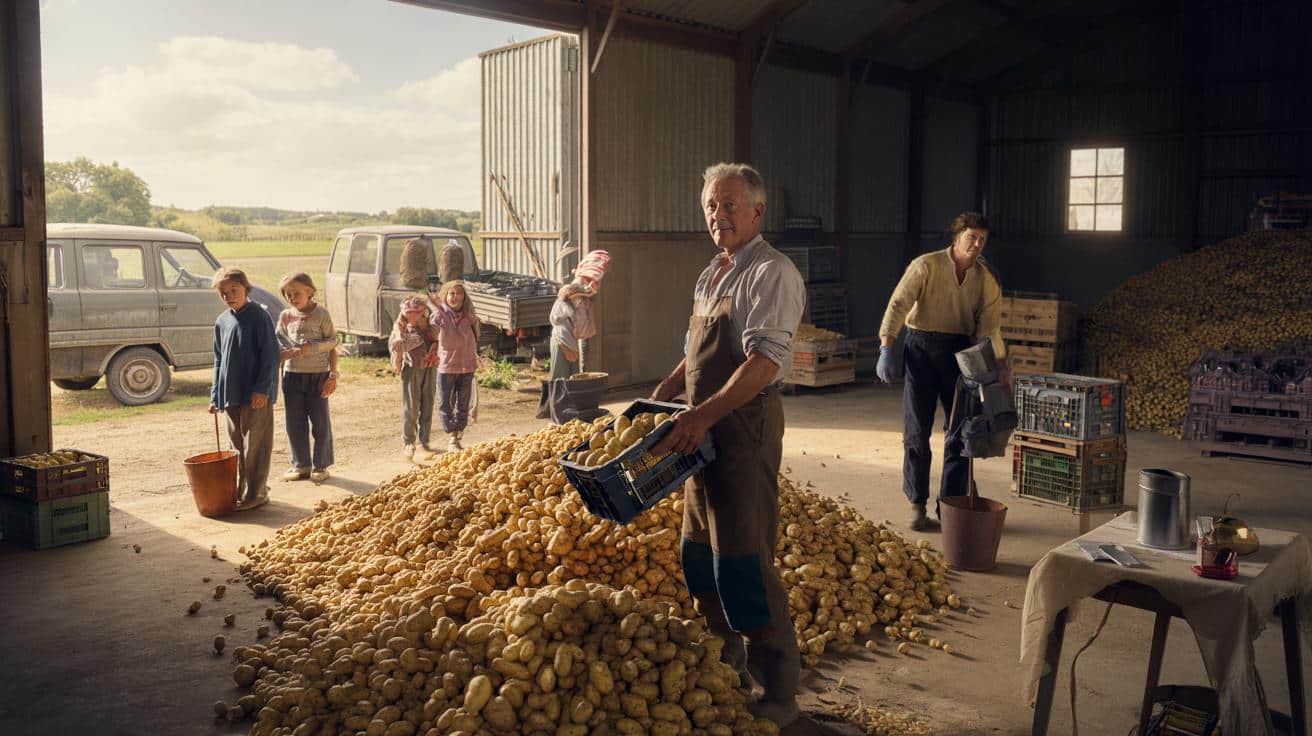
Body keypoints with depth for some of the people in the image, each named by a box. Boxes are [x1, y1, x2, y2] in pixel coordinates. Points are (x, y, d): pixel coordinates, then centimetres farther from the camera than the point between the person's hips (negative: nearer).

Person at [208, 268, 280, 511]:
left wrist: (262, 389, -16)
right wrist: (215, 395, 13)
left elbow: (270, 355, -11)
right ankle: (240, 491, 24)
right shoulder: (222, 322, 11)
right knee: (237, 444, 13)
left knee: (255, 445, -1)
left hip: (256, 395, -6)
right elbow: (219, 360, 17)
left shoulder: (259, 316, -8)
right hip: (231, 395, 6)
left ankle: (256, 494, 7)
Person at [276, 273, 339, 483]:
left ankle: (320, 466, 15)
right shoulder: (285, 316, 6)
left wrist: (333, 375, -9)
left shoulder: (321, 314, -4)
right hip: (292, 375, 4)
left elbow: (332, 346, -3)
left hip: (318, 375, -4)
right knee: (295, 423, 9)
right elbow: (279, 346, 10)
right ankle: (301, 465, 21)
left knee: (320, 422, 4)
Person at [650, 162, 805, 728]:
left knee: (741, 563, -7)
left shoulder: (770, 273, -12)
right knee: (699, 555, 17)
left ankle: (776, 695, 7)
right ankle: (727, 667, 34)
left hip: (744, 425, -9)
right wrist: (659, 397, 16)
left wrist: (704, 414, -30)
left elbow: (765, 360, -24)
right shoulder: (711, 274, 17)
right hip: (703, 429, 9)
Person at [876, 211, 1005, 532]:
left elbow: (989, 328, -1)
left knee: (960, 429, 3)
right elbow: (898, 305, -13)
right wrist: (886, 349, -21)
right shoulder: (926, 266, -9)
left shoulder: (987, 279, 2)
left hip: (960, 350, 3)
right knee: (917, 430, 2)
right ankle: (917, 504, 13)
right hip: (921, 347, -3)